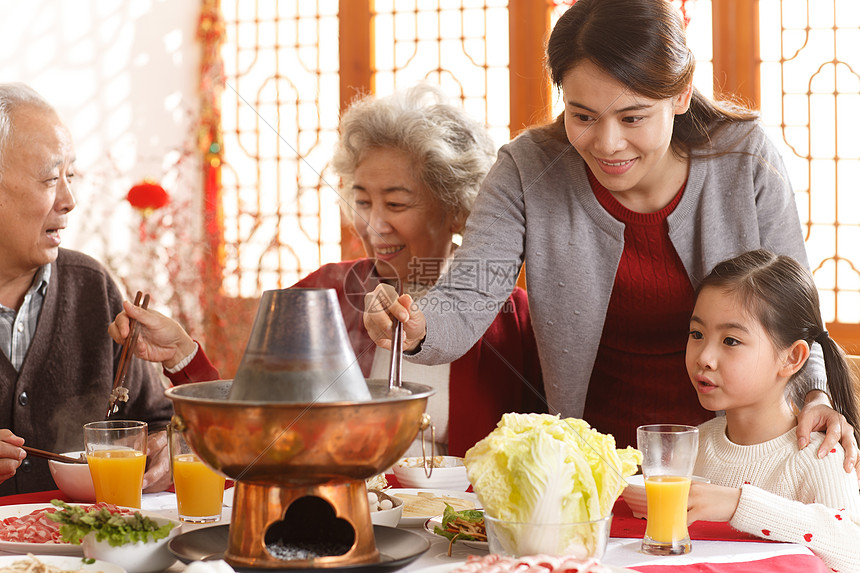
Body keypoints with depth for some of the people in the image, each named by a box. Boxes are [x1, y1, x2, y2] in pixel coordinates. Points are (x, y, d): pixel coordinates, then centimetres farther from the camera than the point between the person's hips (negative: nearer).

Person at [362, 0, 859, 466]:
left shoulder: (745, 158, -8)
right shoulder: (528, 171, -9)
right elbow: (464, 305, -14)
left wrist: (814, 394, -18)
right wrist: (416, 327, -37)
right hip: (595, 456, 1)